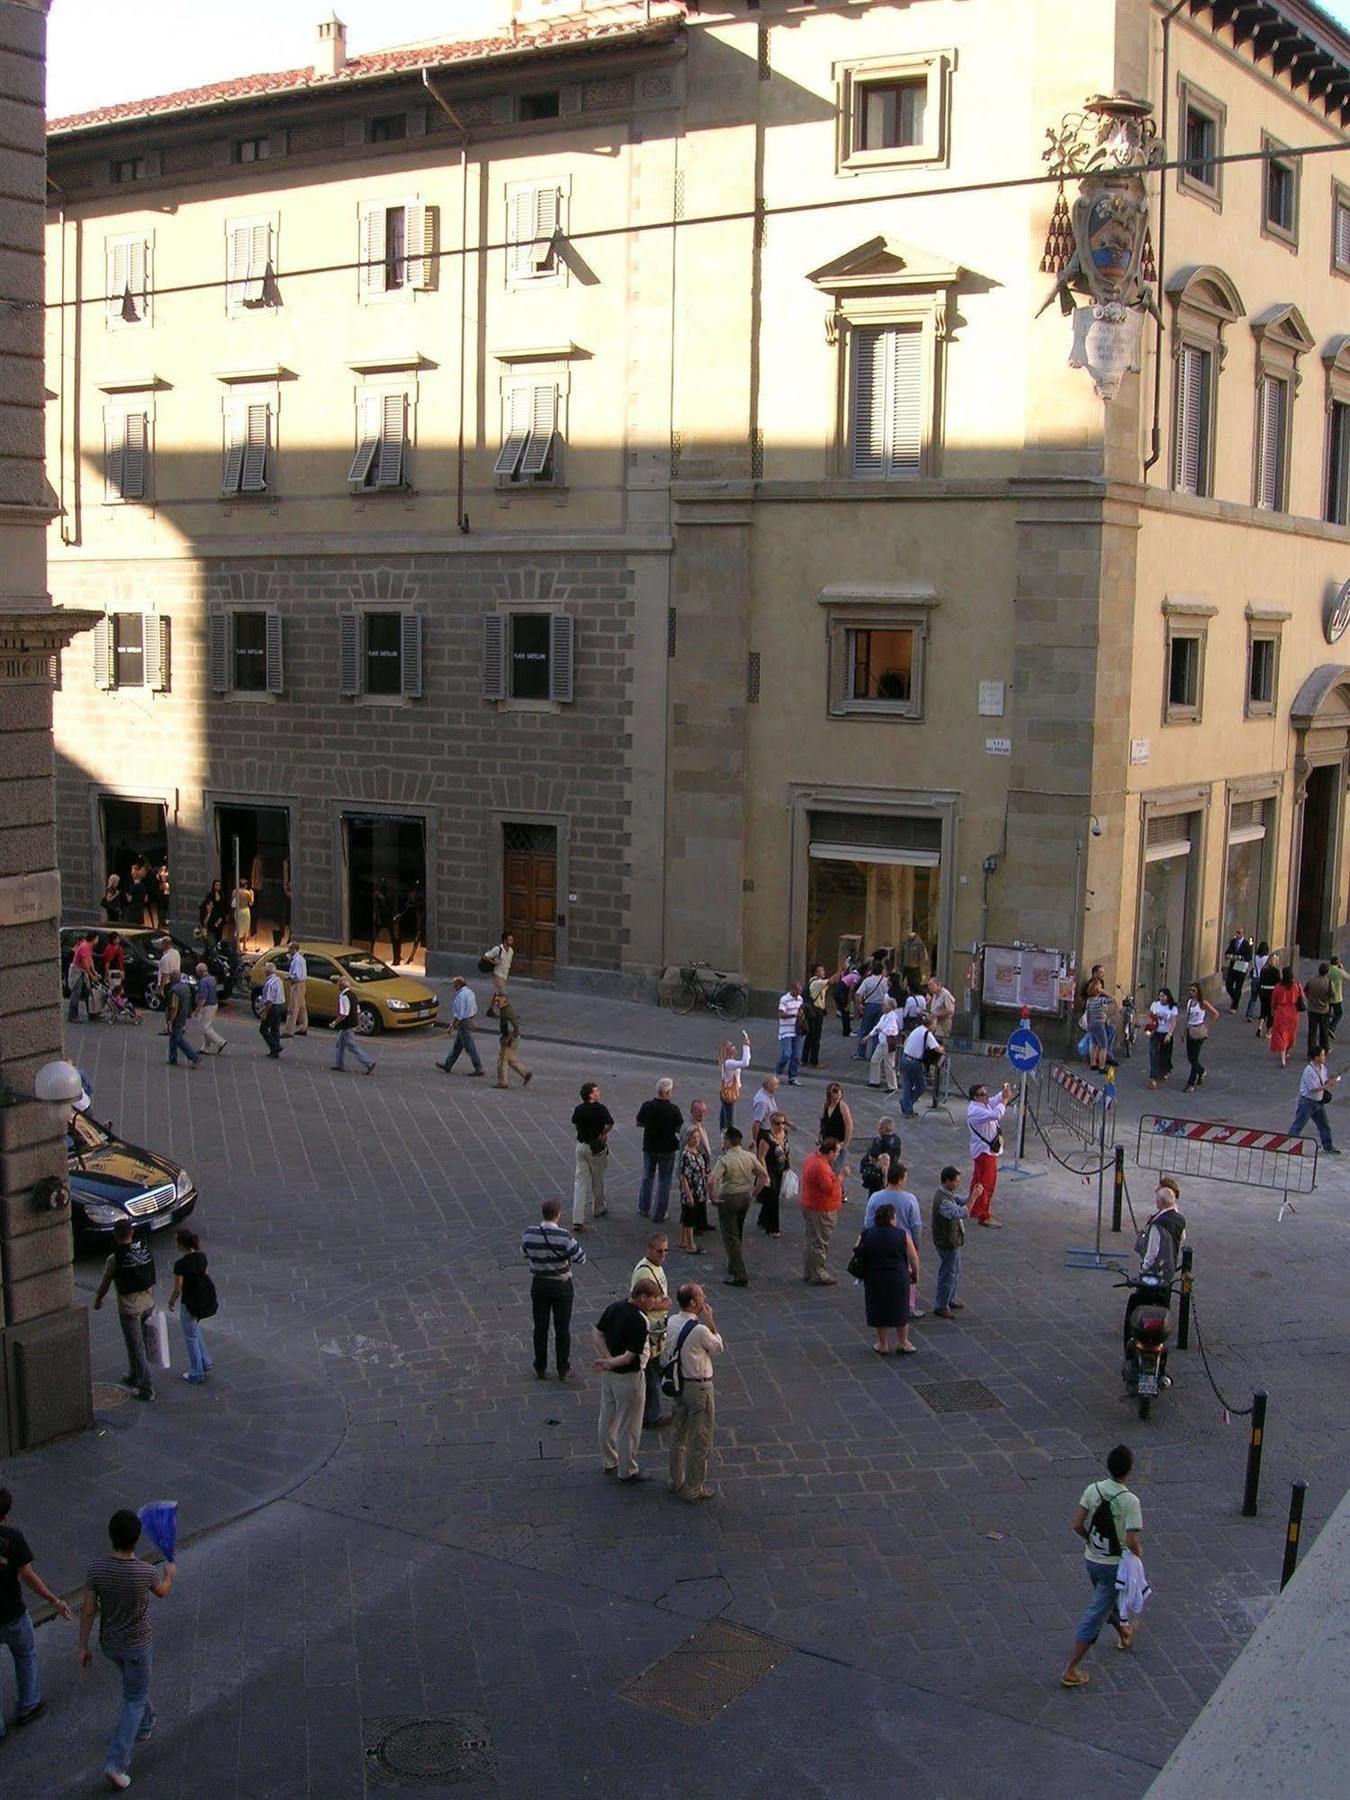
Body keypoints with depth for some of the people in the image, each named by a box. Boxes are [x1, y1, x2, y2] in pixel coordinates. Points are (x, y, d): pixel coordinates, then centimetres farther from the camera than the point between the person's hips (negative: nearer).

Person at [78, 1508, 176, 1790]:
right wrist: (169, 1574, 18)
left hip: (109, 1643, 4)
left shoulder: (97, 1568, -21)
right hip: (137, 1645, -4)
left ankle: (144, 1725, 53)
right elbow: (162, 1593, -4)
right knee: (134, 1699, 11)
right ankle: (115, 1764, 4)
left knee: (133, 1683, 31)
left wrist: (83, 1646, 0)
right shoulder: (146, 1572, -28)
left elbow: (88, 1610, -13)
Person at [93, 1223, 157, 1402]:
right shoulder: (145, 1250, -5)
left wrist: (97, 1300, 12)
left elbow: (105, 1284, -7)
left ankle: (146, 1389, 10)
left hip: (129, 1308, -6)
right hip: (148, 1304, 6)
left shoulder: (115, 1259, -20)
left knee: (137, 1348, 4)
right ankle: (134, 1377, 40)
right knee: (142, 1345, 21)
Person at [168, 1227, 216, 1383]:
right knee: (195, 1331, 29)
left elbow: (177, 1290, -15)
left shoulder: (181, 1264, -25)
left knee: (191, 1337, 11)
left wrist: (171, 1302, 2)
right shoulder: (202, 1256, -6)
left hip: (190, 1304, -7)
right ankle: (205, 1363, 35)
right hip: (205, 1299, 7)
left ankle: (197, 1375, 23)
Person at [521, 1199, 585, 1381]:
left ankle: (540, 1369, 24)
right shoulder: (564, 1237, -23)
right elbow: (581, 1258, -16)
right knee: (562, 1328, 12)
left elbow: (525, 1254, 6)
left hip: (539, 1284, 2)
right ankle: (563, 1369, 22)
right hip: (561, 1285, -2)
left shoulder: (529, 1234, -13)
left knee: (540, 1328, 15)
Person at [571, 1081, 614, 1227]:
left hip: (581, 1146, 4)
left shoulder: (578, 1110, 1)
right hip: (597, 1148, -4)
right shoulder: (600, 1109, -16)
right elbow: (610, 1124, -27)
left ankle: (577, 1219, -6)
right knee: (598, 1181, 17)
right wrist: (602, 1133, -10)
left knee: (579, 1182, 2)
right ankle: (598, 1210, 37)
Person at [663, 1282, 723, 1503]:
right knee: (700, 1441, 7)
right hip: (699, 1387, -8)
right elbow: (719, 1348, -8)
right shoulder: (700, 1330, -26)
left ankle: (677, 1481, 34)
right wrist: (710, 1321, -8)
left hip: (678, 1383, 8)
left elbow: (669, 1353, 6)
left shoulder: (671, 1322, -4)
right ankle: (694, 1489, 17)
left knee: (678, 1435, 21)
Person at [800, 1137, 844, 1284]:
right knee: (820, 1243, 0)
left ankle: (808, 1272, 30)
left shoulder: (813, 1157, 5)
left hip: (809, 1206, 11)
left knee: (810, 1239, 19)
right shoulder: (821, 1167, -28)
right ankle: (818, 1275, 8)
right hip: (821, 1211, -11)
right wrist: (840, 1177, -19)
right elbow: (830, 1188, -28)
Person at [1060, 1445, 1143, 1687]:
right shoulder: (1130, 1501, -24)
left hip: (1091, 1559, 5)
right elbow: (1131, 1542, -26)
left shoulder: (1093, 1490, -9)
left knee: (1109, 1600, 31)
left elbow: (1077, 1525, -5)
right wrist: (1139, 1551, -3)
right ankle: (1070, 1671, 3)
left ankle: (1123, 1633, 58)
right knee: (1095, 1617, 2)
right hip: (1114, 1565, -5)